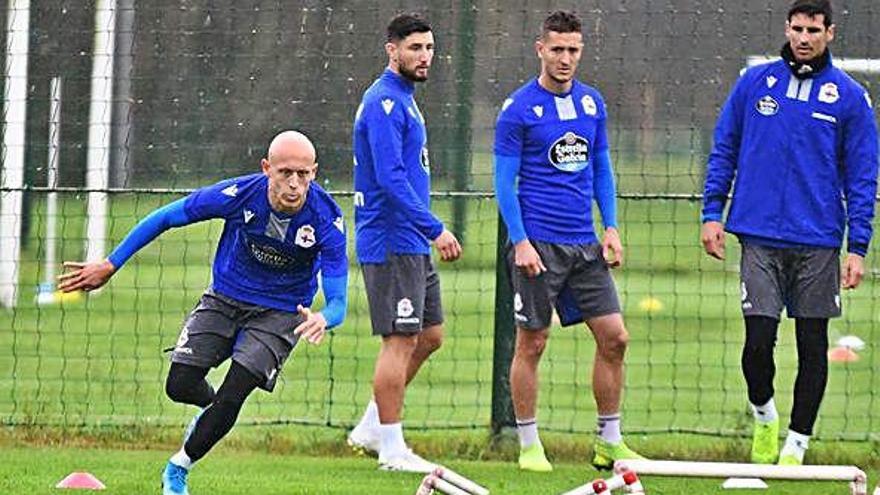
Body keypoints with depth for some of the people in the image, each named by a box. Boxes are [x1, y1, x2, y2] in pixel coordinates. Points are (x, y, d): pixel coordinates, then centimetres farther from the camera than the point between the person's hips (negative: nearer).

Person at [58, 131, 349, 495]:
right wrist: (111, 265, -8)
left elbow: (338, 301, -27)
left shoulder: (326, 220, -28)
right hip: (225, 298, 2)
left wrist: (323, 320, -53)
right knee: (180, 385, -9)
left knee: (231, 397, -15)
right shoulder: (240, 195, -26)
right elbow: (165, 218, -11)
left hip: (280, 312, -2)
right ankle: (213, 409, 28)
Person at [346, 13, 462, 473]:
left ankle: (372, 426, 20)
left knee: (429, 335, 13)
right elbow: (391, 177, -24)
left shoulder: (402, 101, 17)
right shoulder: (384, 103, -15)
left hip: (412, 245, 10)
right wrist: (435, 229, -25)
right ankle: (391, 449, -4)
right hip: (391, 242, -10)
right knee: (400, 340, -8)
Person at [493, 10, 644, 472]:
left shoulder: (592, 102, 10)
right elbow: (504, 181, -6)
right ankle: (528, 446, 8)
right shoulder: (518, 108, -6)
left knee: (613, 337, 1)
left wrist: (611, 228, 7)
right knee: (531, 343, 0)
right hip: (538, 243, -5)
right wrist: (520, 241, -14)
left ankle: (609, 442, 10)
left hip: (584, 244, 5)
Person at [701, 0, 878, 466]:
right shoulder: (754, 83, 5)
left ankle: (796, 442, 15)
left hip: (818, 243, 0)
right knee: (758, 338, -7)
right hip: (760, 237, 0)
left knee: (812, 345, 4)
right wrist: (712, 213, 4)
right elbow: (723, 150, 12)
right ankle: (763, 415, 19)